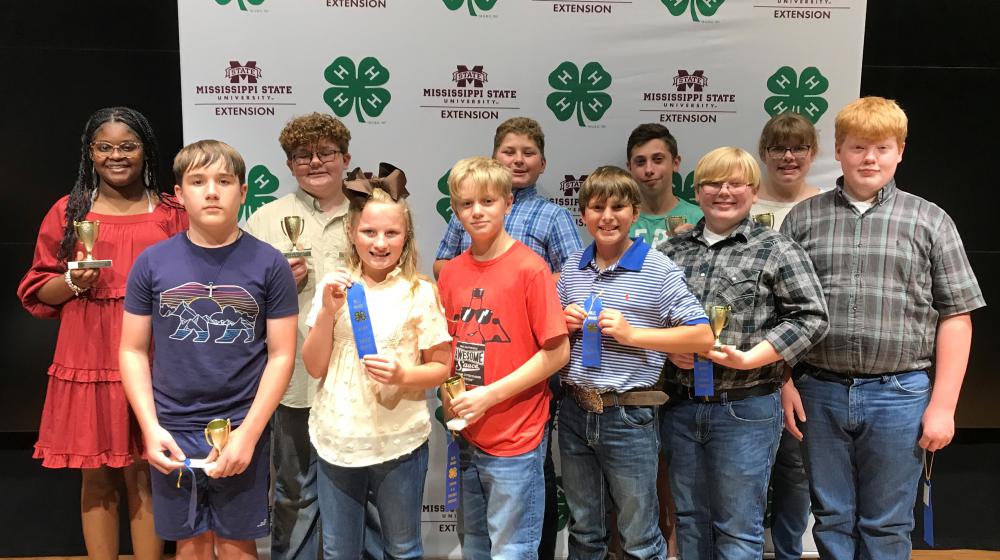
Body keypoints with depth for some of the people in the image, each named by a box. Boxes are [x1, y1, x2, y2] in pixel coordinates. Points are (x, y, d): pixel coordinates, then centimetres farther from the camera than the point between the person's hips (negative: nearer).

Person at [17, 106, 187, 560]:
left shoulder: (173, 213, 6)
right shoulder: (67, 212, 6)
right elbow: (35, 293, 8)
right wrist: (73, 282, -10)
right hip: (89, 363, 1)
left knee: (146, 476, 5)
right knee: (97, 479, 8)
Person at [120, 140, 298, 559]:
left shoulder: (269, 264, -4)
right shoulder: (152, 262, 0)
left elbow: (282, 355, -4)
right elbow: (133, 351, 4)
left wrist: (247, 433, -11)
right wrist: (151, 428, -7)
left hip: (241, 432, -1)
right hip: (172, 433, 2)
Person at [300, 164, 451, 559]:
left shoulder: (420, 293, -8)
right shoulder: (334, 286, -1)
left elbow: (441, 368, -3)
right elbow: (314, 367, -1)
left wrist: (402, 375, -22)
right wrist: (328, 312, -15)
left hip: (399, 441, -2)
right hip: (336, 439, 3)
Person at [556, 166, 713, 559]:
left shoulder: (658, 271, -9)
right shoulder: (572, 268, 6)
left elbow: (703, 336, -13)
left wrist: (631, 334, -19)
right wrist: (564, 324, -5)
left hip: (629, 416, -4)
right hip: (575, 411, 5)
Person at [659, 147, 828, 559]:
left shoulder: (777, 251, -2)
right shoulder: (669, 252, 10)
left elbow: (811, 318, -7)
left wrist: (749, 358, -17)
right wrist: (667, 348, -6)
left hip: (745, 410, -4)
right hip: (680, 405, 4)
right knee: (690, 522, 16)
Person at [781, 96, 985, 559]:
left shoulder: (930, 221, 3)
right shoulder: (803, 218, 5)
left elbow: (956, 317, 1)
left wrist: (943, 404, -4)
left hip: (899, 394, -1)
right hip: (820, 391, 1)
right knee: (831, 520, 13)